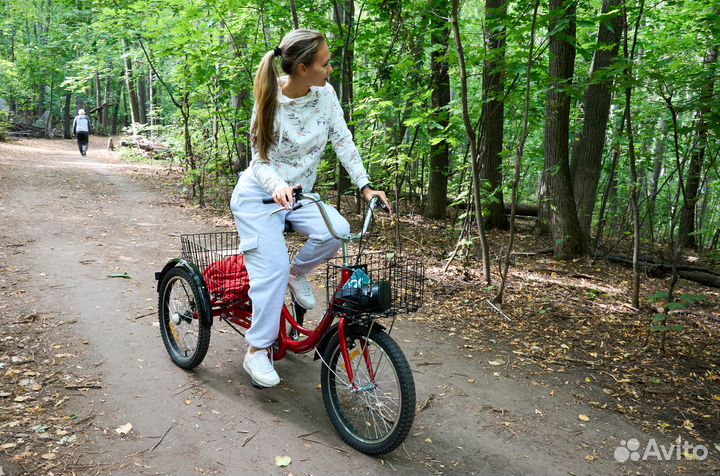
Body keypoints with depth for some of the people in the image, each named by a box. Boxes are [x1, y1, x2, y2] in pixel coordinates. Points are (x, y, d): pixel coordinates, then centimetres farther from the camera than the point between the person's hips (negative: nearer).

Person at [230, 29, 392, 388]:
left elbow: (343, 142, -3)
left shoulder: (325, 94, -7)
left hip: (299, 194, 4)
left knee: (337, 230, -25)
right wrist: (278, 187, -38)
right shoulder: (270, 103, -18)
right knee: (273, 268, -16)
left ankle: (298, 272, 5)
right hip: (258, 196, -4)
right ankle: (257, 351, -1)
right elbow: (262, 161, -16)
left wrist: (366, 186, -13)